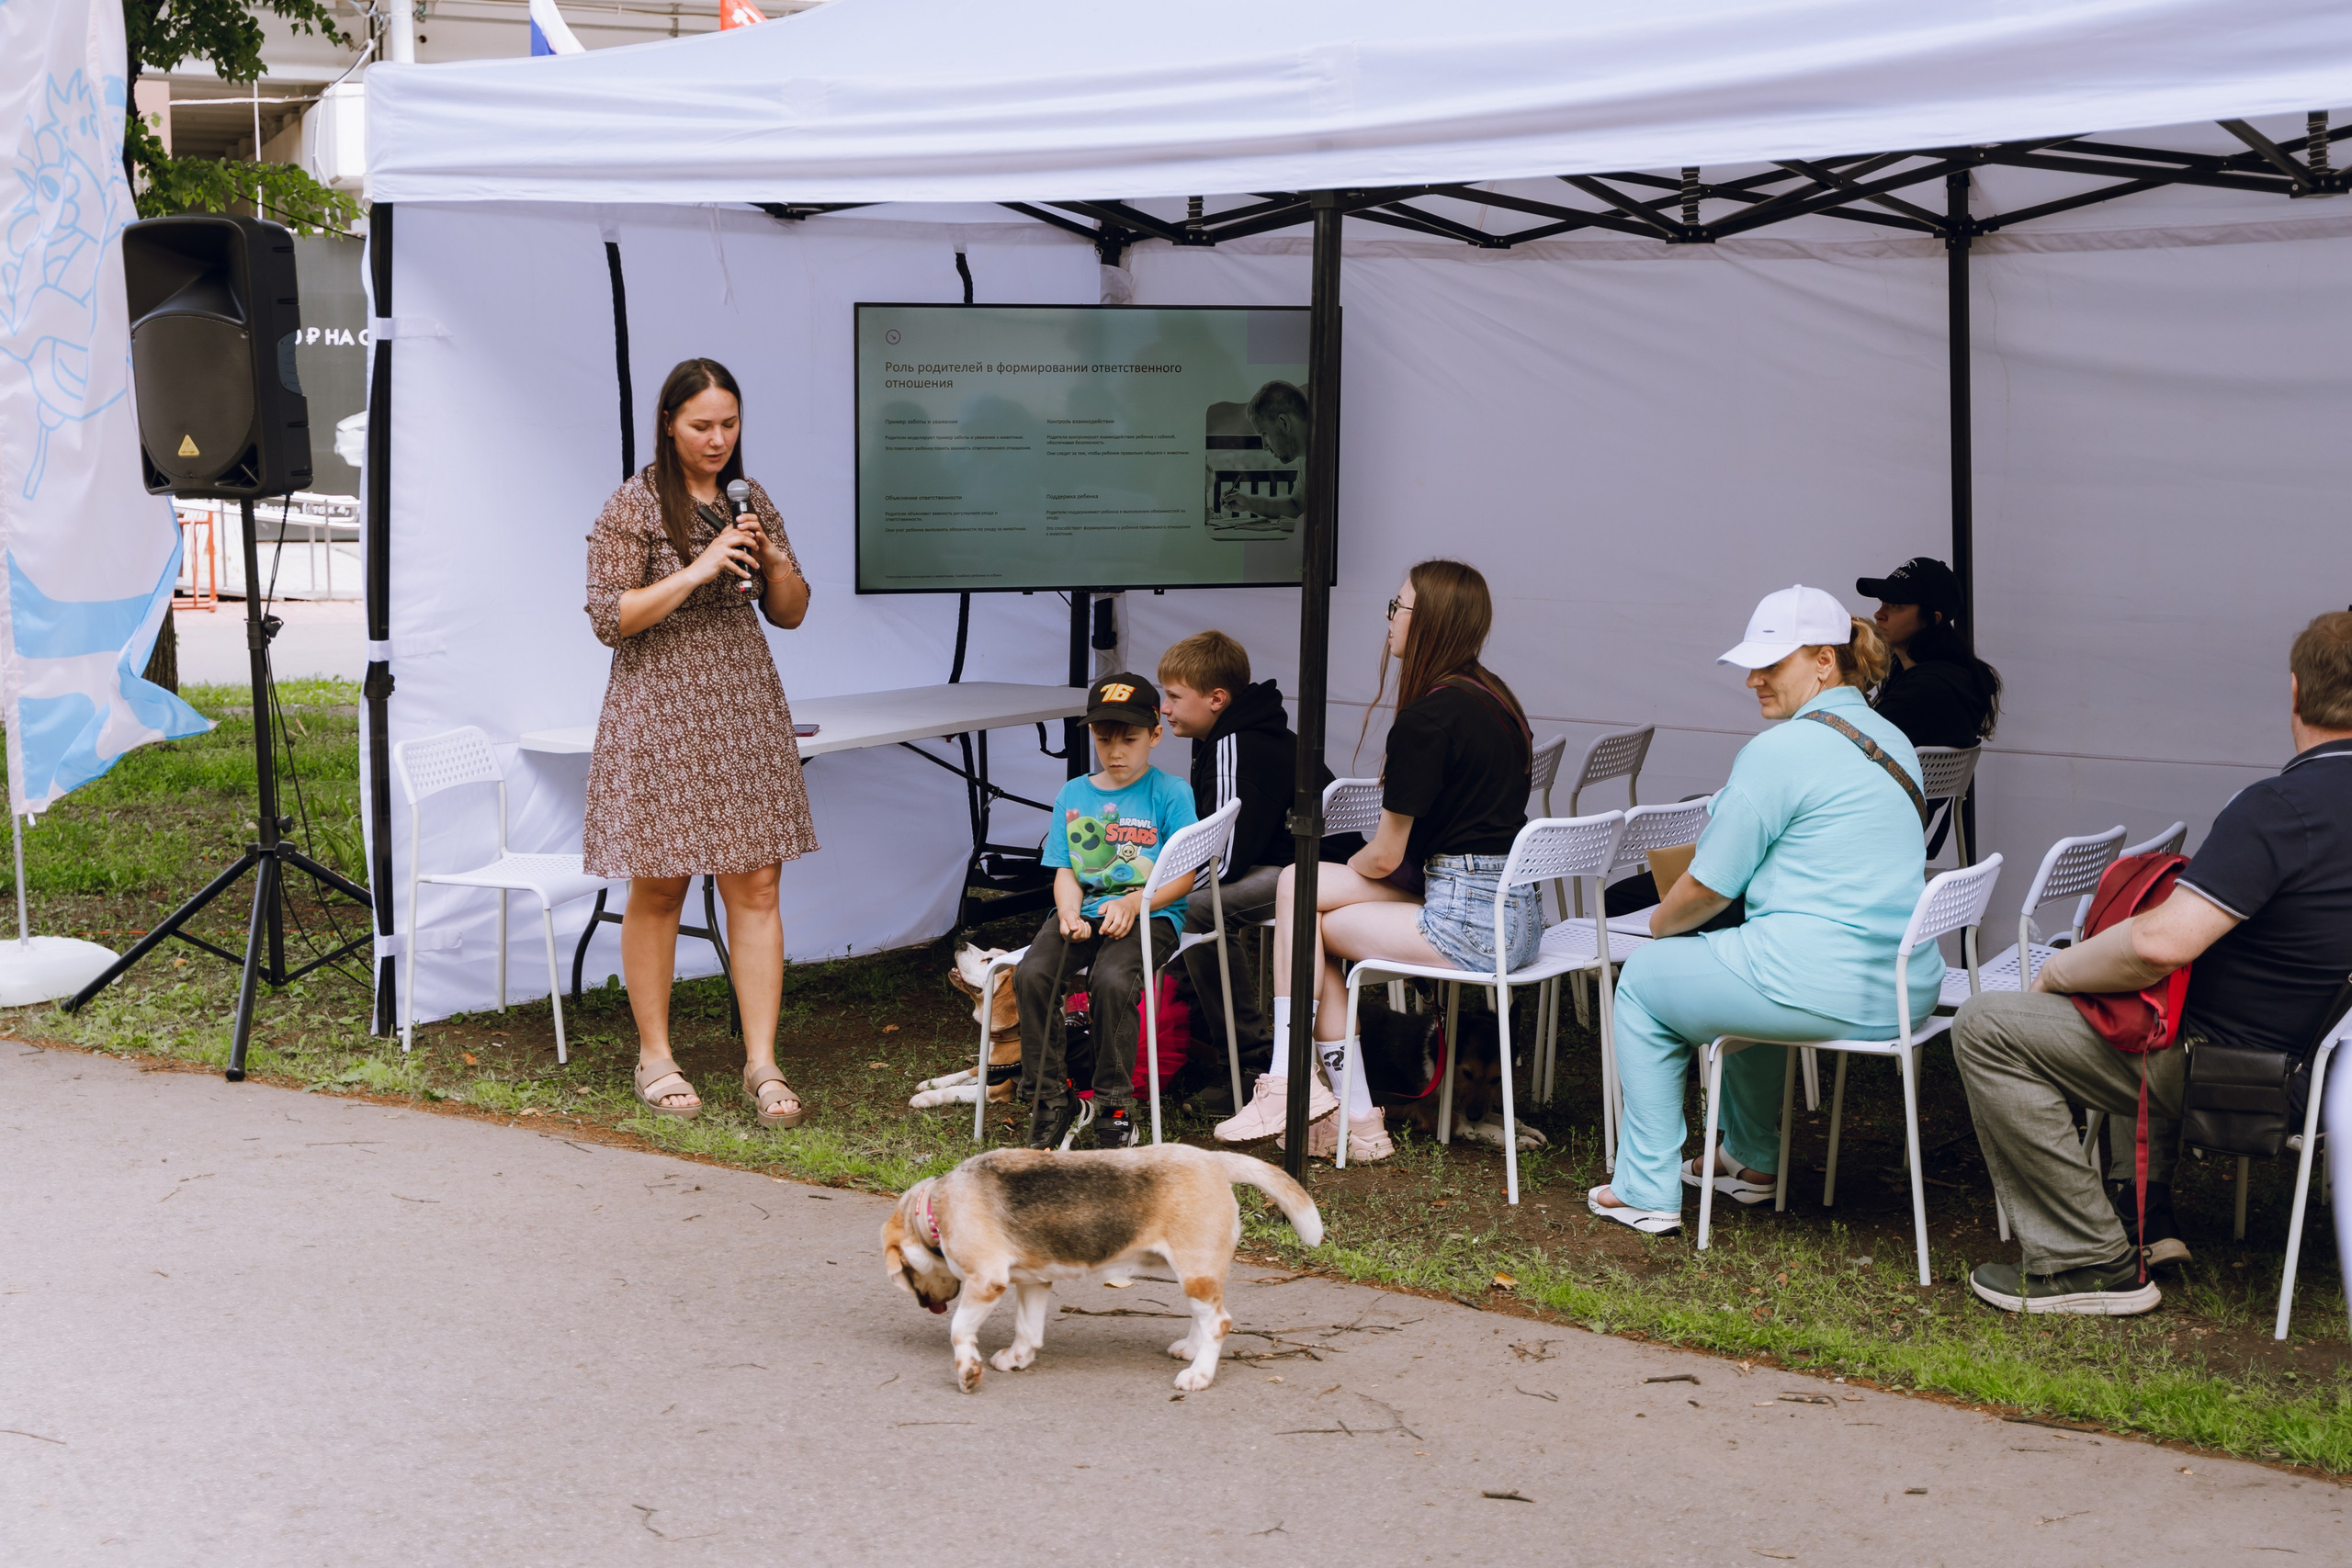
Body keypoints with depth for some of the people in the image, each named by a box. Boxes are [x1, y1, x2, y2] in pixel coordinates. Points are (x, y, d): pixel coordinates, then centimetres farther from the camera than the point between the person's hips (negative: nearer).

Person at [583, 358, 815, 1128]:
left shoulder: (751, 500, 10)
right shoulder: (633, 506, -5)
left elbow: (791, 612, 13)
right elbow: (609, 618, -11)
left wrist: (771, 557, -7)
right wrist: (697, 571, -19)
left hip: (745, 705, 4)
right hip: (661, 710, -4)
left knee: (756, 885, -2)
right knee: (659, 887, 3)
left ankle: (761, 1062, 0)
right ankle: (655, 1055, 16)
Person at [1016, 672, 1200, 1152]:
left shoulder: (1170, 794, 3)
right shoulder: (1073, 796, 15)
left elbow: (1182, 878, -2)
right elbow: (1065, 873, 12)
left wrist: (1131, 904, -17)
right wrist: (1069, 912, -10)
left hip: (1150, 916, -4)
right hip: (1084, 911, 4)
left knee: (1111, 981, -34)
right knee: (1031, 974, -24)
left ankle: (1115, 1107, -17)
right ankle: (1050, 1097, -11)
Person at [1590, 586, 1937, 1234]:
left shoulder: (1779, 751, -13)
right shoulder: (1892, 743, 14)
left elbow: (1708, 890, -9)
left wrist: (1658, 922, 13)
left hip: (1826, 985, -9)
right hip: (1907, 985, 9)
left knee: (1644, 981, 15)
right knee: (1749, 966, 38)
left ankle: (1646, 1192, 16)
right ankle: (1750, 1160, 45)